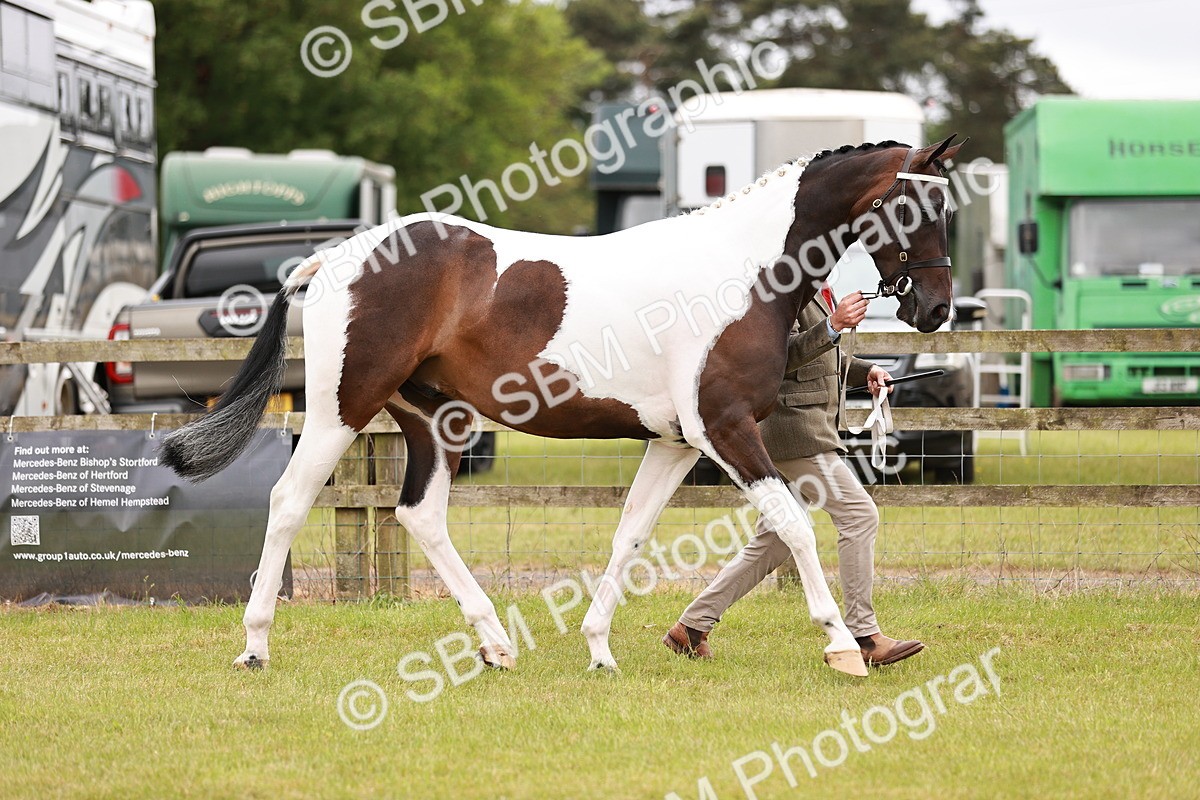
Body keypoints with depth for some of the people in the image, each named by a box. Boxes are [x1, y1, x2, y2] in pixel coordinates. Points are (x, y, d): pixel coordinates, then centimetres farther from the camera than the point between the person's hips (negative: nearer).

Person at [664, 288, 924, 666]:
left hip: (813, 425, 10)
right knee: (859, 514, -12)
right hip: (794, 424, -10)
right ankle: (863, 638, -9)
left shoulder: (814, 291, 18)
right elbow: (781, 356, -23)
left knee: (774, 540, 12)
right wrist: (833, 325, -32)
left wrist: (866, 371, 14)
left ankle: (691, 626, 16)